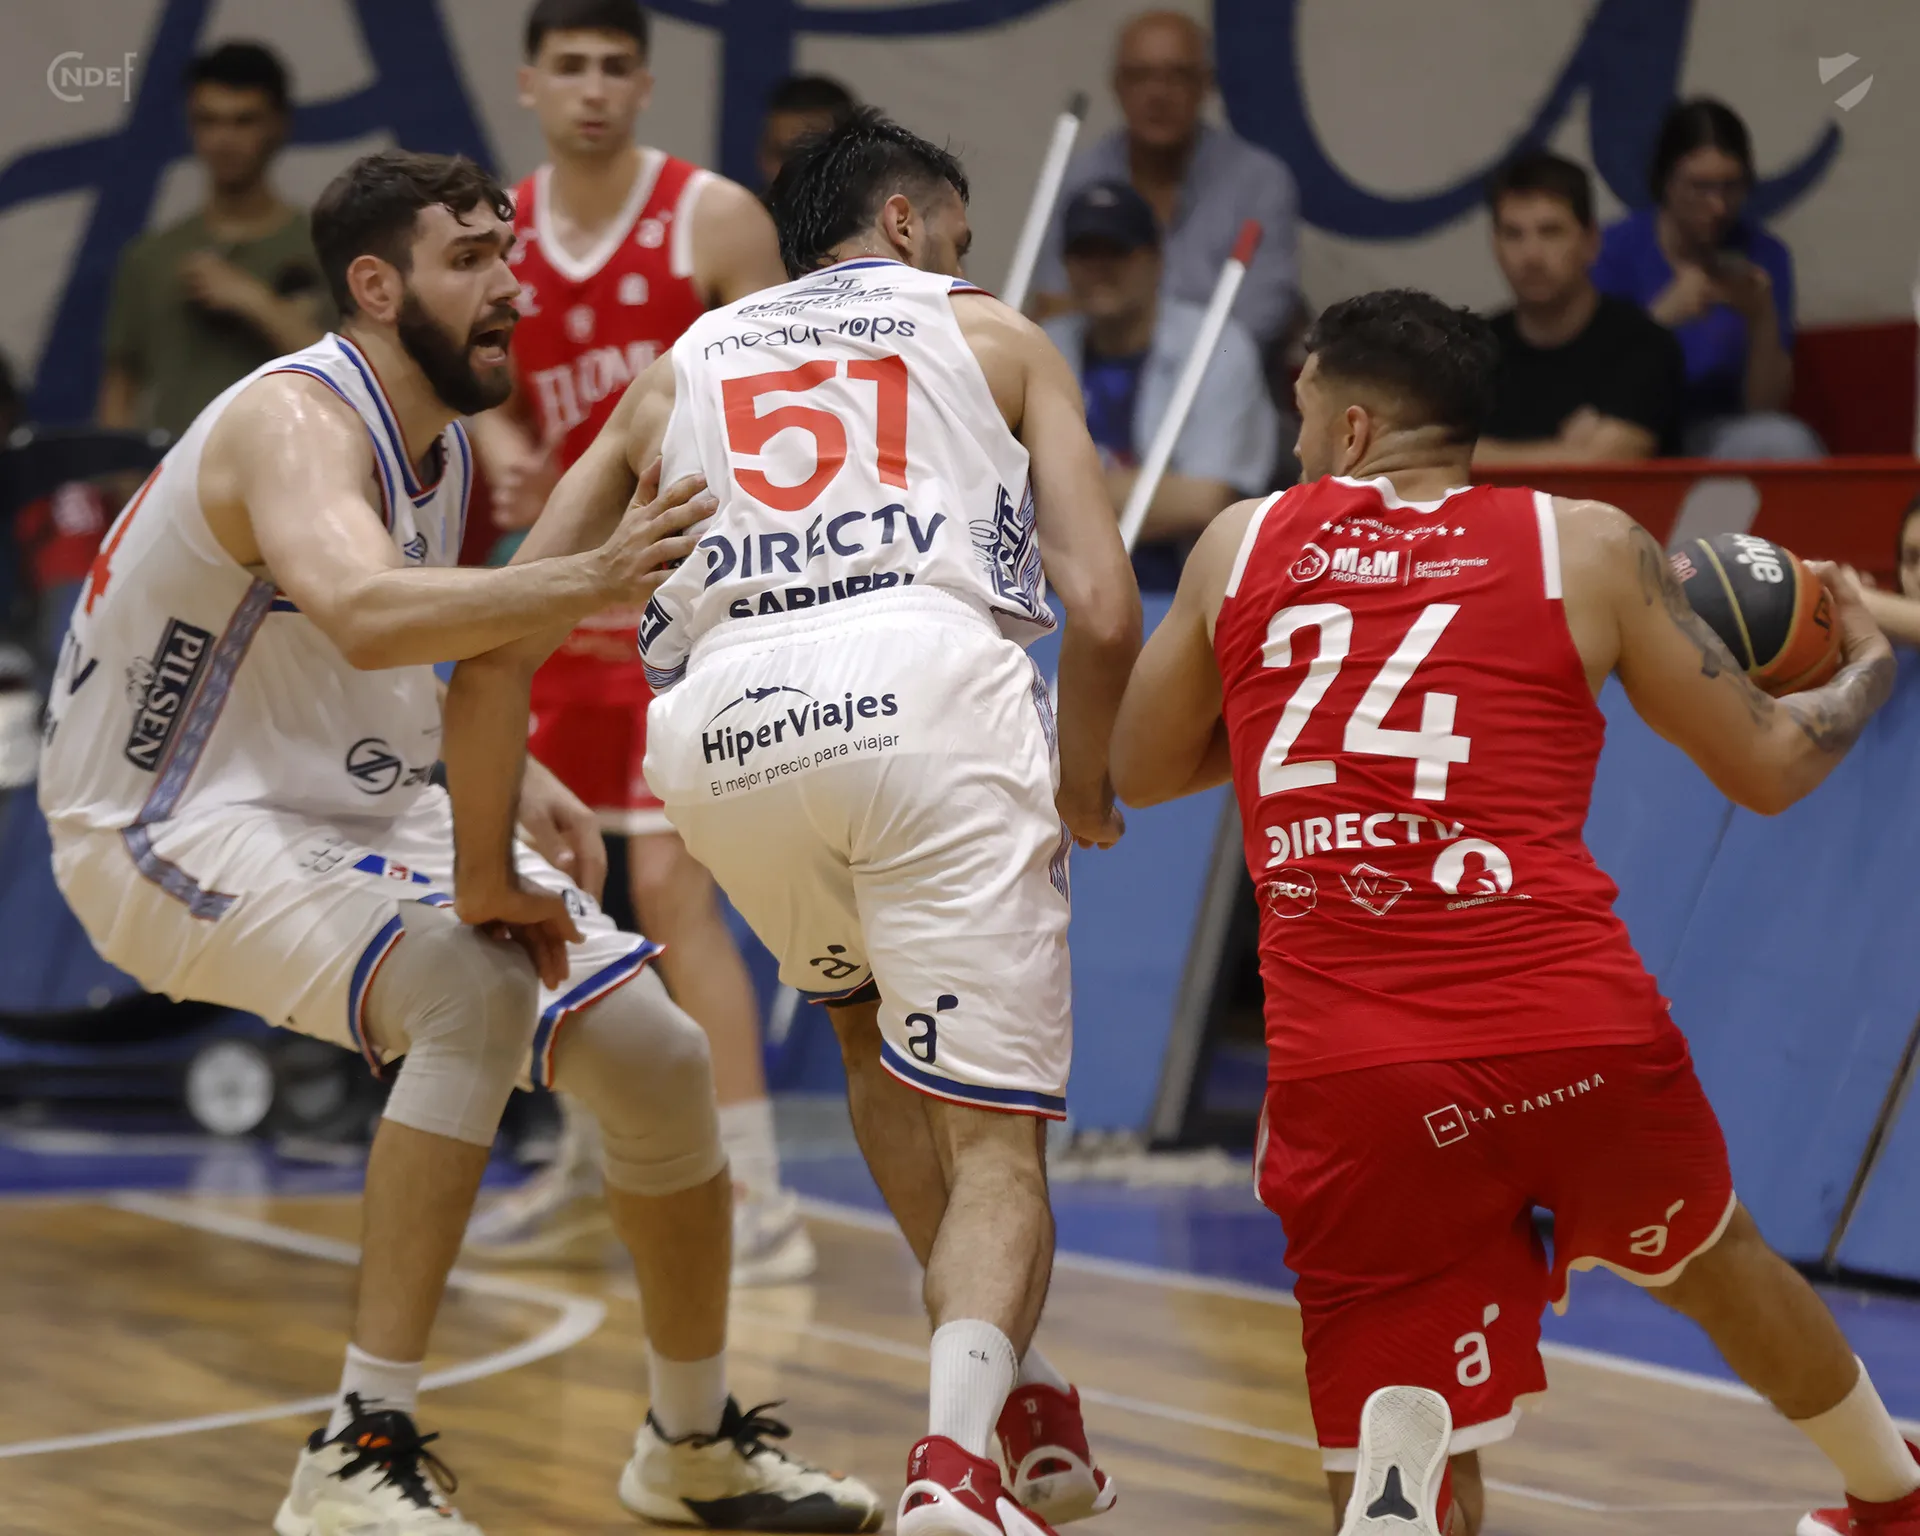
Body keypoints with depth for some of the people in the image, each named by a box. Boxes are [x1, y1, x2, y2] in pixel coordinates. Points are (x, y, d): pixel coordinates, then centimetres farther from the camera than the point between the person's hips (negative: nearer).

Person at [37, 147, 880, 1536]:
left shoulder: (445, 447, 5)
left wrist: (517, 781, 4)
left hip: (363, 813, 9)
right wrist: (587, 584, -57)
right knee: (474, 988, -34)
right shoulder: (297, 419, -23)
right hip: (179, 830, -9)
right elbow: (361, 616, -45)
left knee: (660, 1057, 1)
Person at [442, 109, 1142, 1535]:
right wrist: (1084, 789, 29)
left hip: (729, 722, 3)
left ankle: (1024, 1403, 26)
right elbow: (1104, 612, 11)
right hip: (933, 686, -3)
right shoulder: (996, 336, 26)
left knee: (874, 1036, 31)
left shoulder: (680, 368, 32)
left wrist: (485, 870, 34)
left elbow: (497, 642, 24)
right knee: (991, 1135, 5)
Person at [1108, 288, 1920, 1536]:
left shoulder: (1242, 546, 12)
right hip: (1579, 1029, 0)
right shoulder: (1590, 547, 8)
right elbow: (1767, 768, 14)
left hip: (1350, 1072, 0)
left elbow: (1144, 771, 24)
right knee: (1716, 1264, 32)